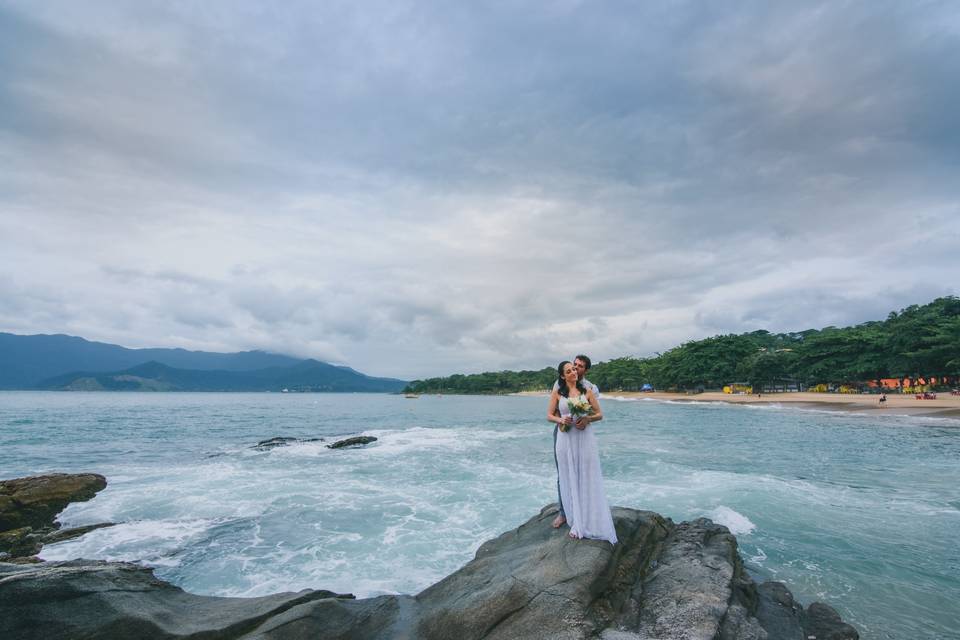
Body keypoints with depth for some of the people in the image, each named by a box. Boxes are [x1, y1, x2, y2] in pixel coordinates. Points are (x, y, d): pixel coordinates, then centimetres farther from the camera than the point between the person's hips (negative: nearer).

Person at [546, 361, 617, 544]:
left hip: (585, 439, 0)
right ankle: (577, 523, 17)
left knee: (588, 480, 2)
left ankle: (591, 523, 13)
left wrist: (587, 419, -14)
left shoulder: (587, 391, 4)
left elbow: (599, 414, 5)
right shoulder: (557, 393, 3)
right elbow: (549, 415, 6)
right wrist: (561, 420, -14)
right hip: (566, 439, 0)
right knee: (570, 480, 6)